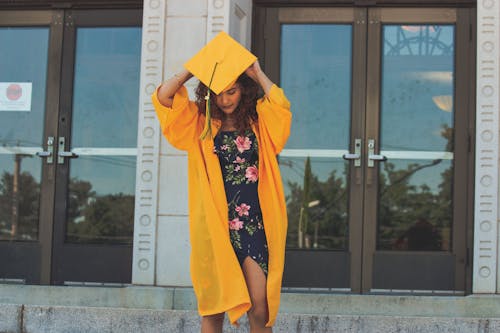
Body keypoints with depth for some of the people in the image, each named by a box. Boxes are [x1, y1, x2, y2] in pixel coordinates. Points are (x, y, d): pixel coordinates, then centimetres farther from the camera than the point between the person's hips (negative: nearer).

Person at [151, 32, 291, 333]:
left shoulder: (259, 122, 6)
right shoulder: (199, 123, 7)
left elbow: (282, 107, -14)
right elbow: (163, 98, -2)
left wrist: (258, 73, -6)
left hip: (254, 221, 0)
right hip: (213, 224, 1)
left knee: (260, 309, -7)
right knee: (214, 308, 4)